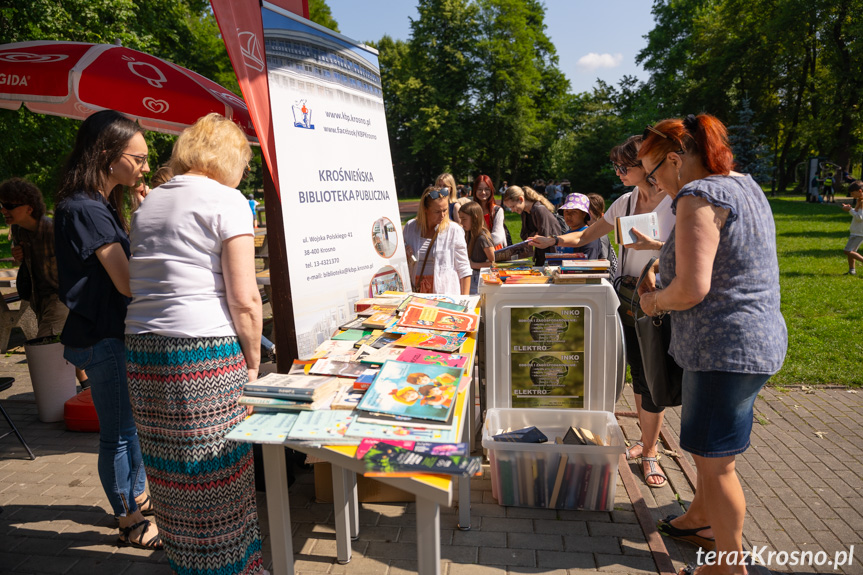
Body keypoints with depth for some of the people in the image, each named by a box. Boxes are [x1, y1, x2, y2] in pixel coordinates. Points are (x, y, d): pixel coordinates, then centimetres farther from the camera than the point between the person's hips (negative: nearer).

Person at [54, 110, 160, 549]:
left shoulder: (101, 205, 12)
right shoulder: (86, 209, -19)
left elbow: (125, 263, 14)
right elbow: (127, 282, -21)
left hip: (116, 333, 10)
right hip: (102, 339, -10)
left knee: (133, 421, 20)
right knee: (118, 431, 4)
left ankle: (136, 497, 38)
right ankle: (130, 523, 21)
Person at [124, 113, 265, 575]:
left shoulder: (148, 203, 17)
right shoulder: (226, 200, -6)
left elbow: (139, 283, 18)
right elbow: (244, 300, -13)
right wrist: (253, 360, -2)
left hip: (142, 348, 7)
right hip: (205, 352, -7)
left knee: (171, 474, 16)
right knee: (220, 472, 5)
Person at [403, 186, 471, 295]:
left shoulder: (454, 230, -1)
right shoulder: (410, 227, 8)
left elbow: (464, 269, 1)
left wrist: (465, 300, -5)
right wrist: (405, 256, 0)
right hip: (415, 292, 2)